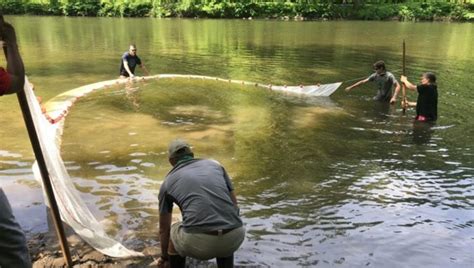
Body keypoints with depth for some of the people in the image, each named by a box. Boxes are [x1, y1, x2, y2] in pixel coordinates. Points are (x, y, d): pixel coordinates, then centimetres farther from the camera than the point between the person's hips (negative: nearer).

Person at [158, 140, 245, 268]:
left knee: (174, 232, 33)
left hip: (198, 241, -2)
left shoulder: (168, 182, 19)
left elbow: (164, 229, 29)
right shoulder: (215, 165, 24)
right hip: (234, 237, 2)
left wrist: (164, 257, 48)